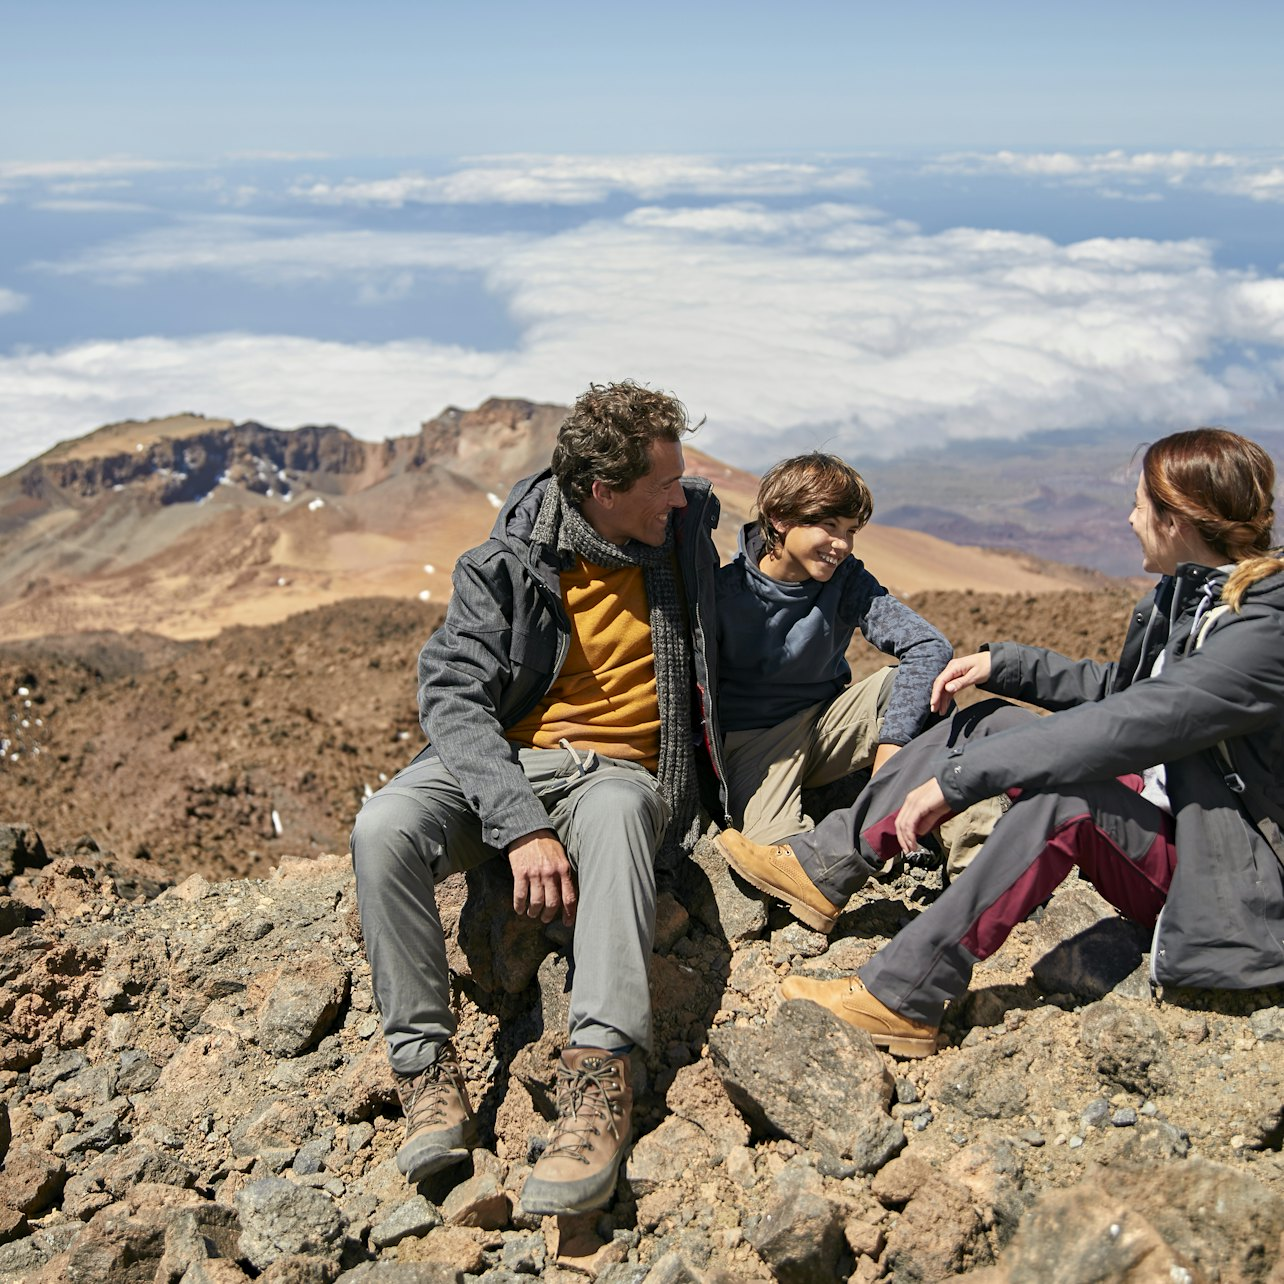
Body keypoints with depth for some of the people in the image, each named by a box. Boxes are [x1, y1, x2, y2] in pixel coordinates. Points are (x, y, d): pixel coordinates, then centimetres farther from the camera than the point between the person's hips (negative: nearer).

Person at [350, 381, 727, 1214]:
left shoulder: (689, 523, 4)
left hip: (619, 768, 0)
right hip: (503, 763, 0)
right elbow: (453, 697, -16)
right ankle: (428, 1069, -24)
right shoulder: (505, 566, -8)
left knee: (616, 813, -39)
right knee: (384, 829, -32)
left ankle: (601, 1080, -49)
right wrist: (520, 826, -33)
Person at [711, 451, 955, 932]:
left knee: (914, 678, -22)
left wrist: (893, 739, -31)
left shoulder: (848, 580, -8)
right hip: (751, 741, -3)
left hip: (825, 722, 3)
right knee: (766, 839, -32)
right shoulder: (725, 590, -15)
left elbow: (929, 646, -19)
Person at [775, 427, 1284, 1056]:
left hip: (1219, 871, -9)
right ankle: (825, 866, 1)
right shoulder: (1187, 590, 2)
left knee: (1063, 790, -35)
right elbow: (1117, 687, 16)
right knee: (987, 721, -2)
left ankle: (900, 998, -28)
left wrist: (955, 777, -31)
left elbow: (1122, 726, -33)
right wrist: (1004, 663, 3)